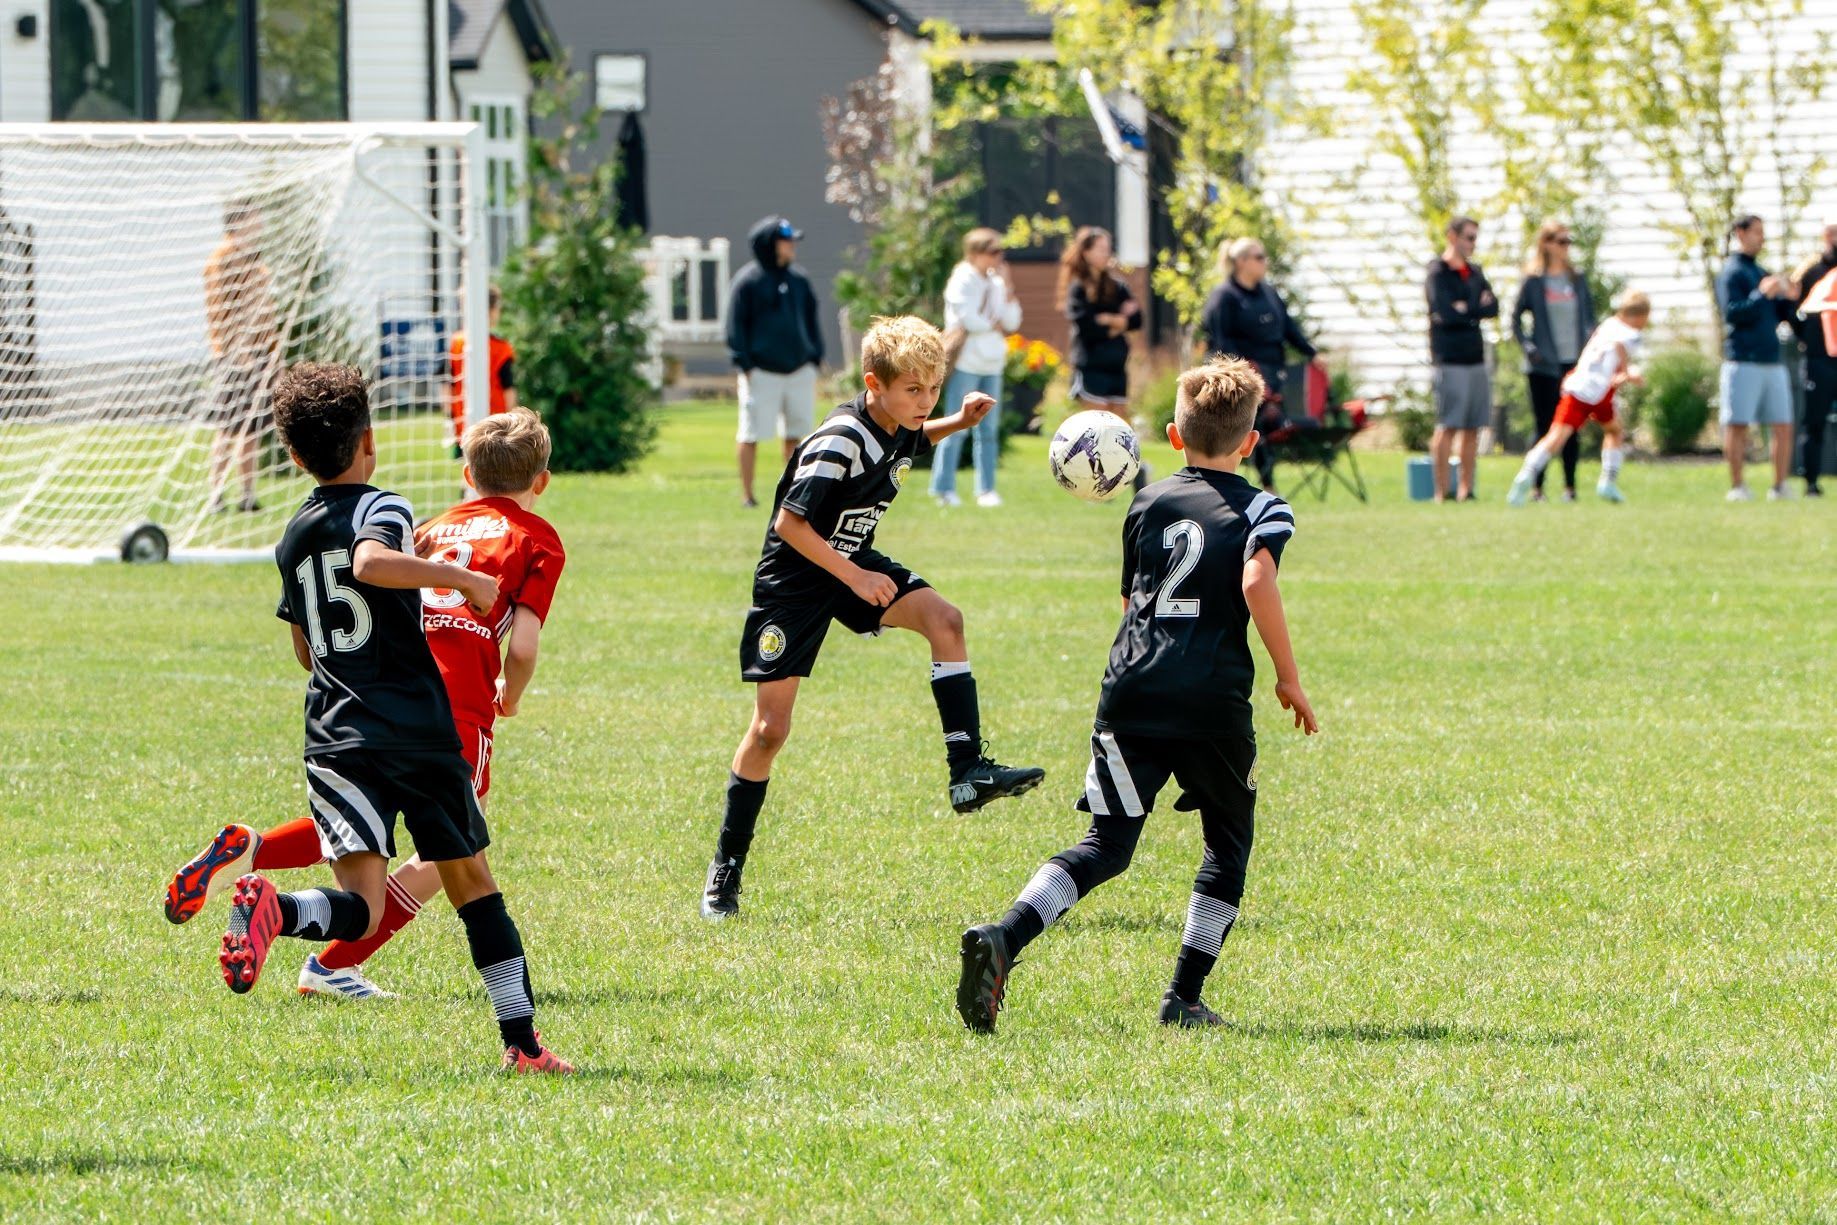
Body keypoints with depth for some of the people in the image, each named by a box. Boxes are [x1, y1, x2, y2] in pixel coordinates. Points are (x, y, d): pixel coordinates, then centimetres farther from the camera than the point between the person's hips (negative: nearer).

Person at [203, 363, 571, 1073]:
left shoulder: (293, 538, 16)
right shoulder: (383, 510, -3)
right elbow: (370, 563, -27)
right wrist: (461, 578, -18)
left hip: (337, 741, 3)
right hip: (422, 734, -3)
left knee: (360, 905, -12)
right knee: (473, 882, 13)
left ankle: (273, 908, -43)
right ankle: (522, 1041, 12)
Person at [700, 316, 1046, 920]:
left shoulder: (899, 432, -4)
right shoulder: (839, 443, -28)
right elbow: (790, 523, -29)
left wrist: (959, 422, 5)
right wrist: (853, 577, -30)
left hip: (855, 563, 7)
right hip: (793, 578, -7)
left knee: (943, 619, -19)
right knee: (770, 727, -3)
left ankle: (968, 772, -19)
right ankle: (726, 866, 9)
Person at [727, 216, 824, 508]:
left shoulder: (799, 280, 12)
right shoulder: (748, 281, -5)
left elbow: (811, 320, 20)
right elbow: (736, 327, -5)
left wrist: (815, 359, 12)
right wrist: (745, 366, -11)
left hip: (799, 370, 5)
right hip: (761, 371, -5)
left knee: (795, 433, 7)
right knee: (752, 433, -3)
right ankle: (747, 494, 2)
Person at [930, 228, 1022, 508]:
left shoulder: (996, 283, 13)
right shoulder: (963, 281, -6)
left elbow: (1012, 322, 8)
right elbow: (968, 319, -16)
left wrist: (1007, 288, 0)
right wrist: (995, 324, 0)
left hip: (992, 364, 7)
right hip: (967, 362, -7)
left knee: (989, 429, 6)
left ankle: (986, 489, 9)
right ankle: (943, 487, 0)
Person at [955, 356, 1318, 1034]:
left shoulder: (1147, 503, 18)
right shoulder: (1262, 511, 4)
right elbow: (1257, 582, -15)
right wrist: (1288, 677, -7)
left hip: (1132, 693, 3)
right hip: (1214, 701, -3)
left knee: (1107, 845, 3)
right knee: (1229, 844, 15)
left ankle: (1003, 939, -21)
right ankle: (1184, 997, 7)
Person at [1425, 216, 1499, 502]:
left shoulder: (1474, 272, 17)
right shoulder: (1438, 273, -5)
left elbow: (1493, 307, 8)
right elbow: (1445, 313, -17)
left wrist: (1466, 309, -8)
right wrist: (1477, 309, -4)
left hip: (1476, 359, 7)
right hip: (1450, 360, -7)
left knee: (1472, 427, 6)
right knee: (1448, 426, -9)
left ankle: (1467, 489, 9)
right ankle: (1442, 491, -8)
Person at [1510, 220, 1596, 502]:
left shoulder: (1578, 280, 9)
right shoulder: (1533, 281, -1)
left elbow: (1590, 317, 15)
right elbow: (1516, 319, 2)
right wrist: (1528, 348, -10)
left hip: (1575, 363, 3)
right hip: (1544, 365, -3)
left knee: (1572, 426, 4)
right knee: (1545, 427, -3)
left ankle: (1569, 486, 9)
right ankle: (1536, 486, 2)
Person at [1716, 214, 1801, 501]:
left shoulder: (1762, 274, 20)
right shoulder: (1731, 273, -2)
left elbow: (1784, 315, 20)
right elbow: (1732, 313, -14)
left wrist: (1790, 299, 0)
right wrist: (1762, 295, -22)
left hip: (1772, 361, 7)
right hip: (1743, 362, -7)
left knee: (1783, 426, 3)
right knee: (1737, 425, -5)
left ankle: (1779, 486, 8)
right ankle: (1737, 486, 0)